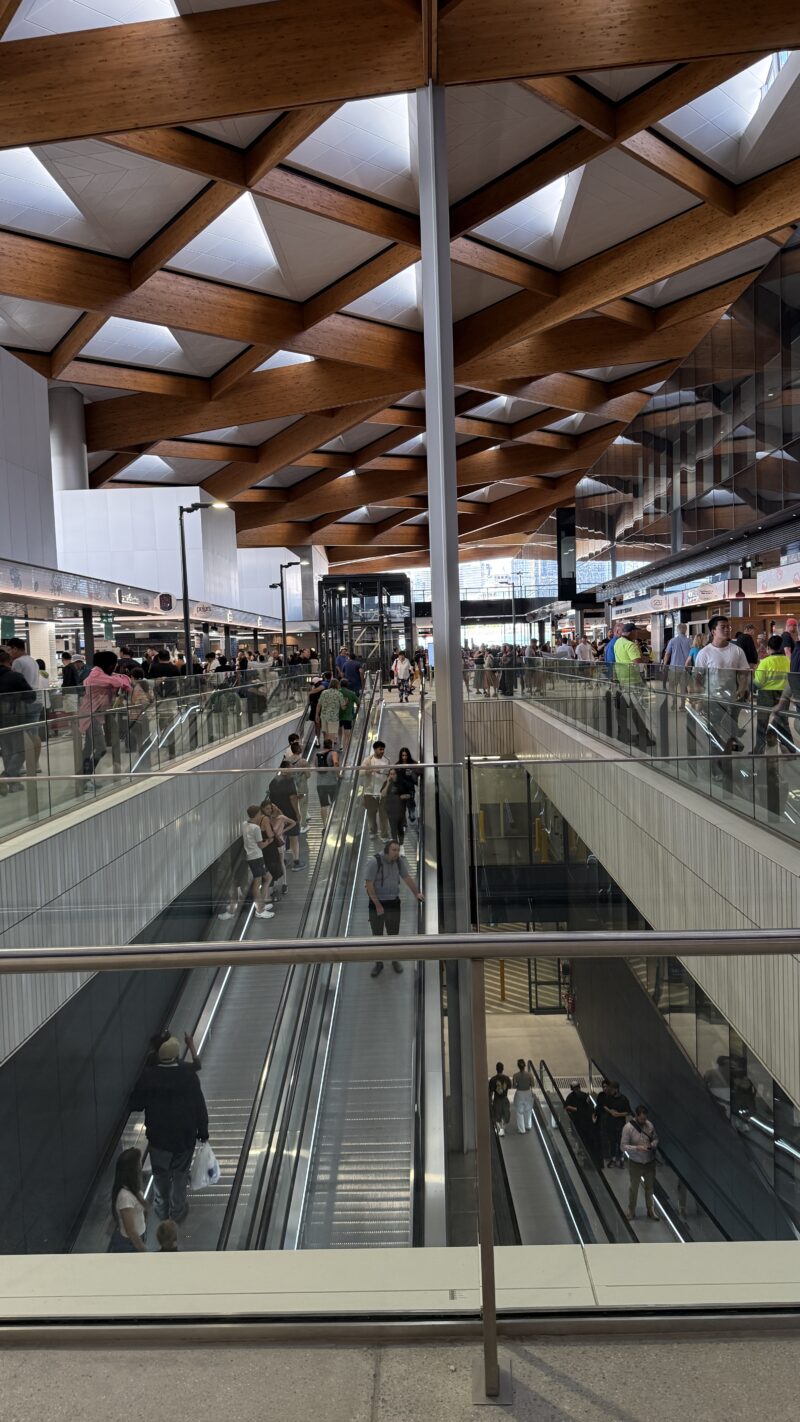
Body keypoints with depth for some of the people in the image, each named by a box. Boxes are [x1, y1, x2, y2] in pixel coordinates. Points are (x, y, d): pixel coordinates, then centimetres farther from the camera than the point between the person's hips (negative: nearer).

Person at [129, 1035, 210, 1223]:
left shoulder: (147, 1076, -18)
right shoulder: (188, 1074, -21)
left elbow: (136, 1105, -6)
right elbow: (199, 1105, -13)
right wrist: (203, 1130, 0)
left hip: (158, 1136, 1)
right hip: (184, 1136, -1)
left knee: (160, 1173, 23)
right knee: (180, 1173, 18)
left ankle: (161, 1208, 40)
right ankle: (177, 1211, 30)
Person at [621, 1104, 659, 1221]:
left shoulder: (649, 1125, -8)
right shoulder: (628, 1127, -20)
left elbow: (655, 1138, 6)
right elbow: (623, 1146, -18)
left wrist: (653, 1144, -16)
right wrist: (637, 1148, -30)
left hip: (650, 1162, 3)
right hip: (635, 1163, -3)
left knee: (650, 1187, 16)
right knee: (634, 1188, 14)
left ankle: (651, 1211, 33)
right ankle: (631, 1211, 32)